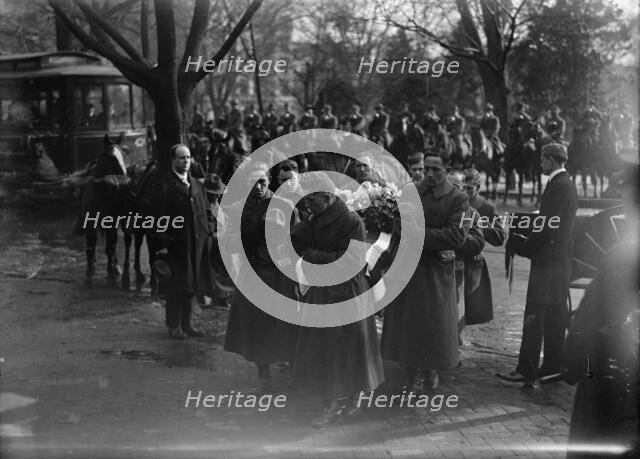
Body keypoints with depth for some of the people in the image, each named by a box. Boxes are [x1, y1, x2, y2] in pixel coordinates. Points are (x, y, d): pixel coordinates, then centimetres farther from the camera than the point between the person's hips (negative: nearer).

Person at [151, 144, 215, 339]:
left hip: (197, 243, 6)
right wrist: (162, 244, -16)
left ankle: (186, 323, 22)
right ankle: (174, 325, 11)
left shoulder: (196, 184, 14)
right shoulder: (165, 186, -7)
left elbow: (206, 212, 18)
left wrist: (209, 234, 7)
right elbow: (159, 217, -11)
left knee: (191, 284, 12)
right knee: (176, 286, 0)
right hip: (175, 243, -6)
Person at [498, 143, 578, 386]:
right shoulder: (567, 184, 16)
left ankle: (527, 372, -7)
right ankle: (553, 368, 20)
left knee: (535, 316, -8)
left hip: (548, 262, -10)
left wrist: (522, 246, -11)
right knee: (555, 316, 13)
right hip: (559, 262, 10)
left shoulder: (559, 186, -16)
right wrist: (525, 242, 13)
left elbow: (548, 227, -21)